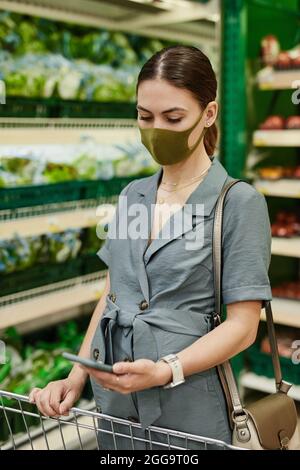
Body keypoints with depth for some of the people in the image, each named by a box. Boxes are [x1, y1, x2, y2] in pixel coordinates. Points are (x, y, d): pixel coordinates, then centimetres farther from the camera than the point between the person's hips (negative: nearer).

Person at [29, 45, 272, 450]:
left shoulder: (240, 202, -11)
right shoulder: (132, 195, 5)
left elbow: (242, 326, -13)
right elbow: (111, 295, 8)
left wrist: (165, 370, -25)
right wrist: (76, 377, -1)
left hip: (187, 410, -5)